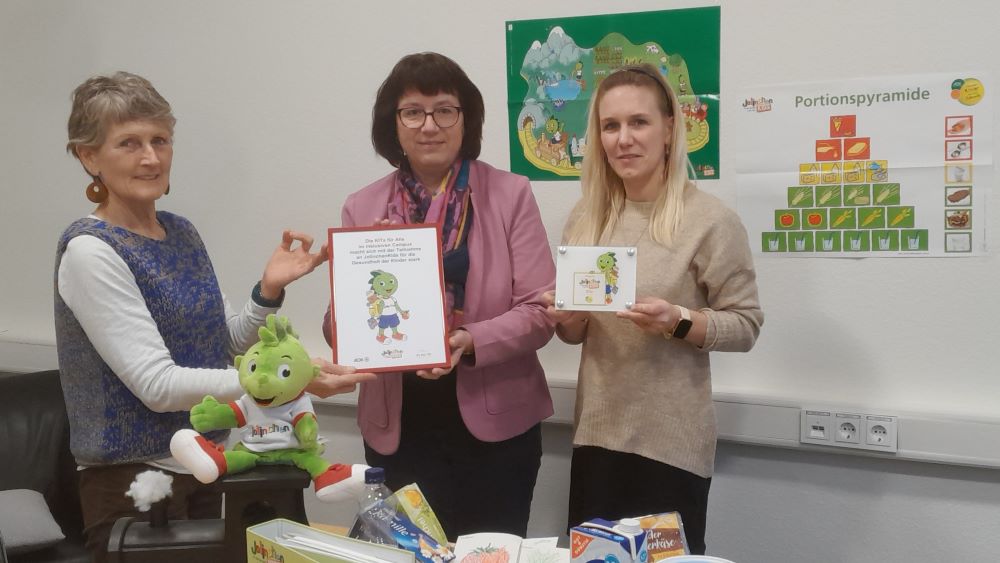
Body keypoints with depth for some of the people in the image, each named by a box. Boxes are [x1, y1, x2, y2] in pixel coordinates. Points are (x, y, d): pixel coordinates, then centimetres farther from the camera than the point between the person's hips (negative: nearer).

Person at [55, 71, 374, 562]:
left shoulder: (182, 233, 5)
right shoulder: (89, 250, -16)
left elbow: (224, 347, 12)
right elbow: (158, 384, -24)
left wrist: (269, 290, -6)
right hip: (132, 481, -7)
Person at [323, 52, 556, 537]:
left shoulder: (510, 195, -3)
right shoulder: (362, 208, 3)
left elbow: (539, 311, -6)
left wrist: (470, 342, -22)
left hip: (494, 425, -1)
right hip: (397, 430, 2)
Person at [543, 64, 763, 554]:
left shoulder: (711, 220, -11)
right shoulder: (585, 219, 5)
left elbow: (746, 325, -7)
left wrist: (679, 322, -23)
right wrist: (566, 320, -8)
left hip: (673, 444, -5)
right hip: (596, 436, 5)